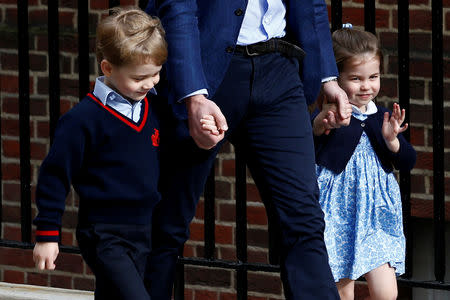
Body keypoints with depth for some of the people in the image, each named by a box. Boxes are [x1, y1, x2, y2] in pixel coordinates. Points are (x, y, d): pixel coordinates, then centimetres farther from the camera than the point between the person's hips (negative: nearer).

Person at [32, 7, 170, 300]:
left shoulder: (154, 107, 7)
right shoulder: (84, 119, -13)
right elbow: (55, 175, -8)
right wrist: (47, 234, -7)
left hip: (143, 232, 7)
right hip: (104, 236, -7)